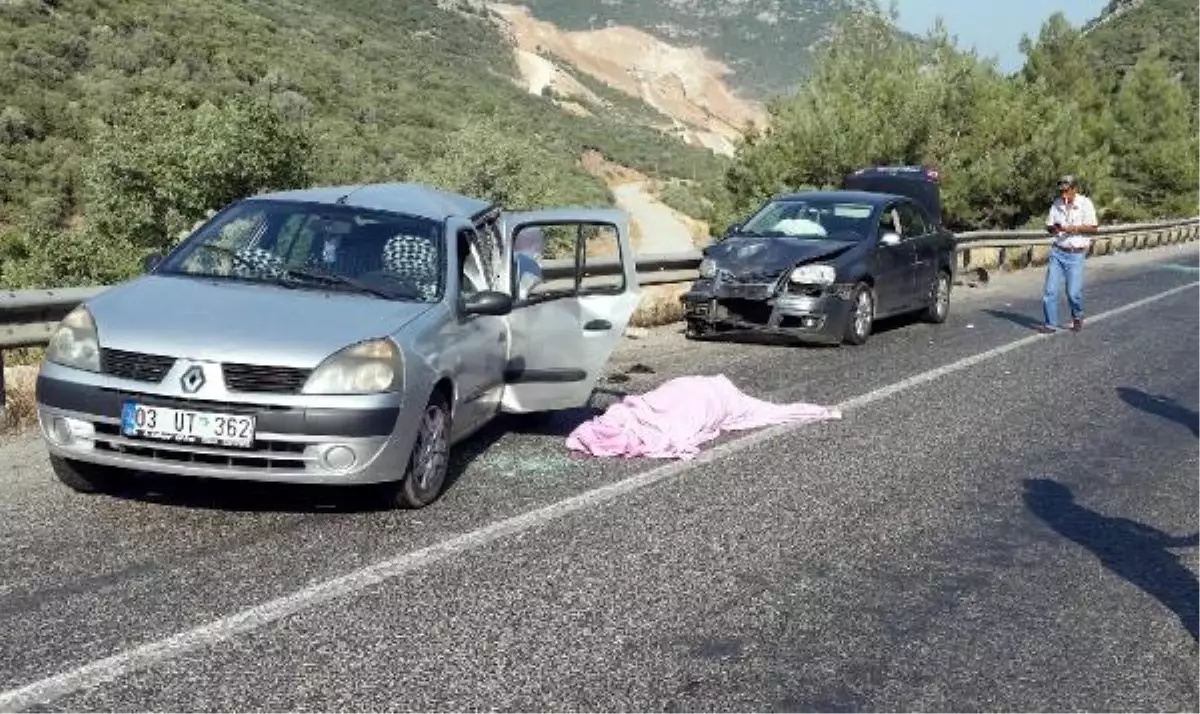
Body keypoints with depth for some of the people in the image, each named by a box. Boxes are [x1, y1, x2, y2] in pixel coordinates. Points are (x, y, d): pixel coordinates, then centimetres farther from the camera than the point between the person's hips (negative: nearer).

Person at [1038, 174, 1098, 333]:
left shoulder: (1085, 203, -5)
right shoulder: (1056, 204, 6)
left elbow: (1093, 228, -7)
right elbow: (1048, 226, 11)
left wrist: (1073, 228, -19)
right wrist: (1053, 228, -12)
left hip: (1076, 254, -4)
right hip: (1057, 251, 4)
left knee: (1073, 291, -2)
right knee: (1050, 290, -2)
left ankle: (1077, 317, 26)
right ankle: (1050, 324, 6)